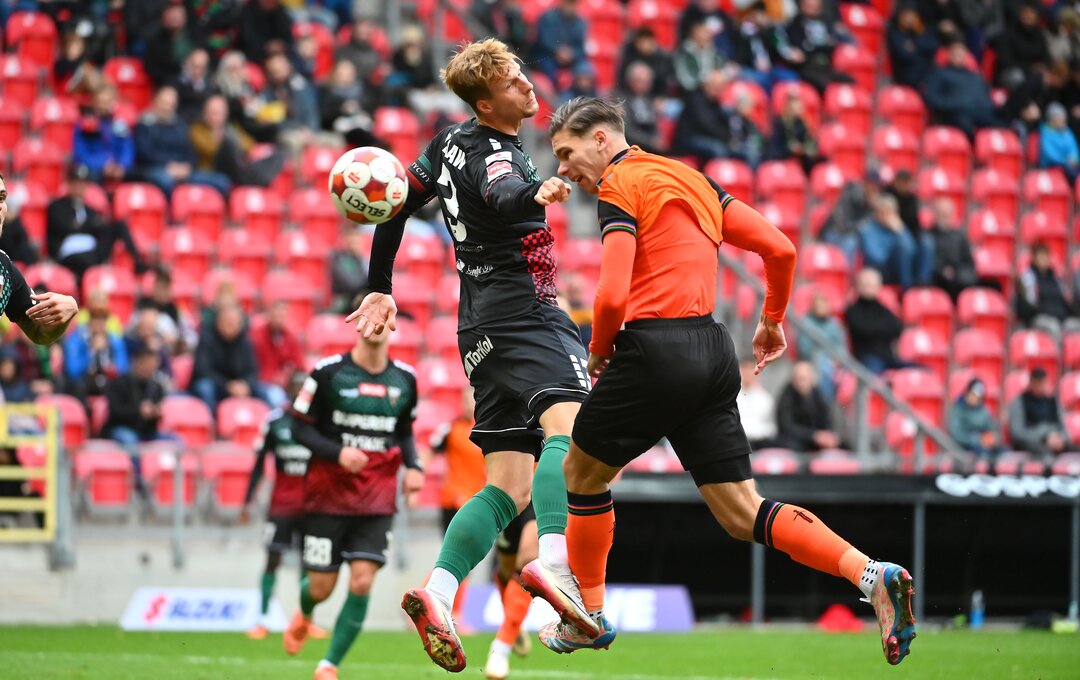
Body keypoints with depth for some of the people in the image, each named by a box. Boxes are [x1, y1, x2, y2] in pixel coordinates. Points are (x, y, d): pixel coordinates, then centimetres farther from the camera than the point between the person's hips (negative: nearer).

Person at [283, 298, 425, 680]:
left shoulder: (404, 379, 4)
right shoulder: (329, 372, -8)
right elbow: (300, 428, -5)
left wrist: (413, 466, -1)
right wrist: (338, 452, -20)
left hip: (377, 500, 2)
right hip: (328, 494, -2)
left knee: (362, 583, -11)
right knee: (322, 587, 2)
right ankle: (303, 615, 40)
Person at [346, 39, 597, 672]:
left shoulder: (455, 142, 17)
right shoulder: (495, 154, -10)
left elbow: (401, 198, 25)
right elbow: (499, 197, -33)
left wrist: (381, 288, 33)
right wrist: (536, 193, -56)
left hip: (485, 325, 10)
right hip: (521, 310, -10)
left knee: (510, 483, 6)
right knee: (570, 420, -30)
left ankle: (437, 593, -9)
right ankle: (556, 561, -52)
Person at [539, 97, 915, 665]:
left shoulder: (620, 187, -5)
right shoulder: (690, 179, 19)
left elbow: (612, 295, -17)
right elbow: (779, 248, 17)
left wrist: (599, 351, 2)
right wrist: (773, 320, 31)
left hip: (655, 348, -8)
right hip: (712, 352, 8)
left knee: (583, 472, 15)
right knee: (742, 514, 4)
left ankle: (590, 617, 24)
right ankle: (871, 575, -12)